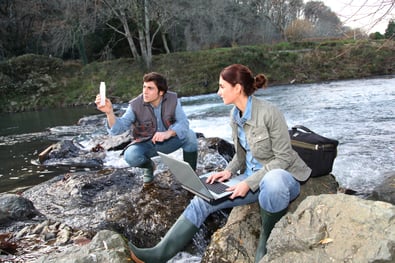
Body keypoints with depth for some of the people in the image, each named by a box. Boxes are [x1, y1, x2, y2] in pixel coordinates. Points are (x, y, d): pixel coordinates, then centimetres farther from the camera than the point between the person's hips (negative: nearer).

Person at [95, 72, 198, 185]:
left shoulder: (172, 99, -14)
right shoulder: (135, 105, -18)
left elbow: (183, 123, -20)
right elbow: (118, 128, -26)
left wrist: (168, 133, -40)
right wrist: (109, 112, -47)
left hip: (168, 142, 1)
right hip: (145, 145, 0)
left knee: (190, 135, -26)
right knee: (130, 155, -31)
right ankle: (149, 166, 7)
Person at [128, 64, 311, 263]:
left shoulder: (269, 112, -21)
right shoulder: (235, 114, 2)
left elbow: (283, 158, -19)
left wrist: (249, 183, -24)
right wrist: (229, 171, -6)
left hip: (282, 177, -6)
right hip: (251, 177, 7)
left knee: (272, 181, -43)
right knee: (202, 200, -9)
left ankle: (266, 238, -14)